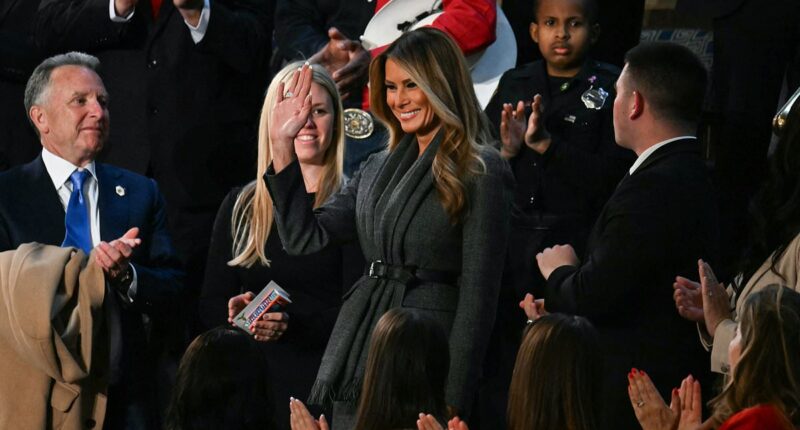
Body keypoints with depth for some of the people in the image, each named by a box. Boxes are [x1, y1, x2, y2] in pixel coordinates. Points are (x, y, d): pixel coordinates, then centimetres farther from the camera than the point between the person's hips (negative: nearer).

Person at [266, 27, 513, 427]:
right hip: (360, 361, 7)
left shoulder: (481, 173, -7)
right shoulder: (379, 168, 14)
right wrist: (282, 143, 4)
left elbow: (478, 294, -11)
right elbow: (305, 237, 8)